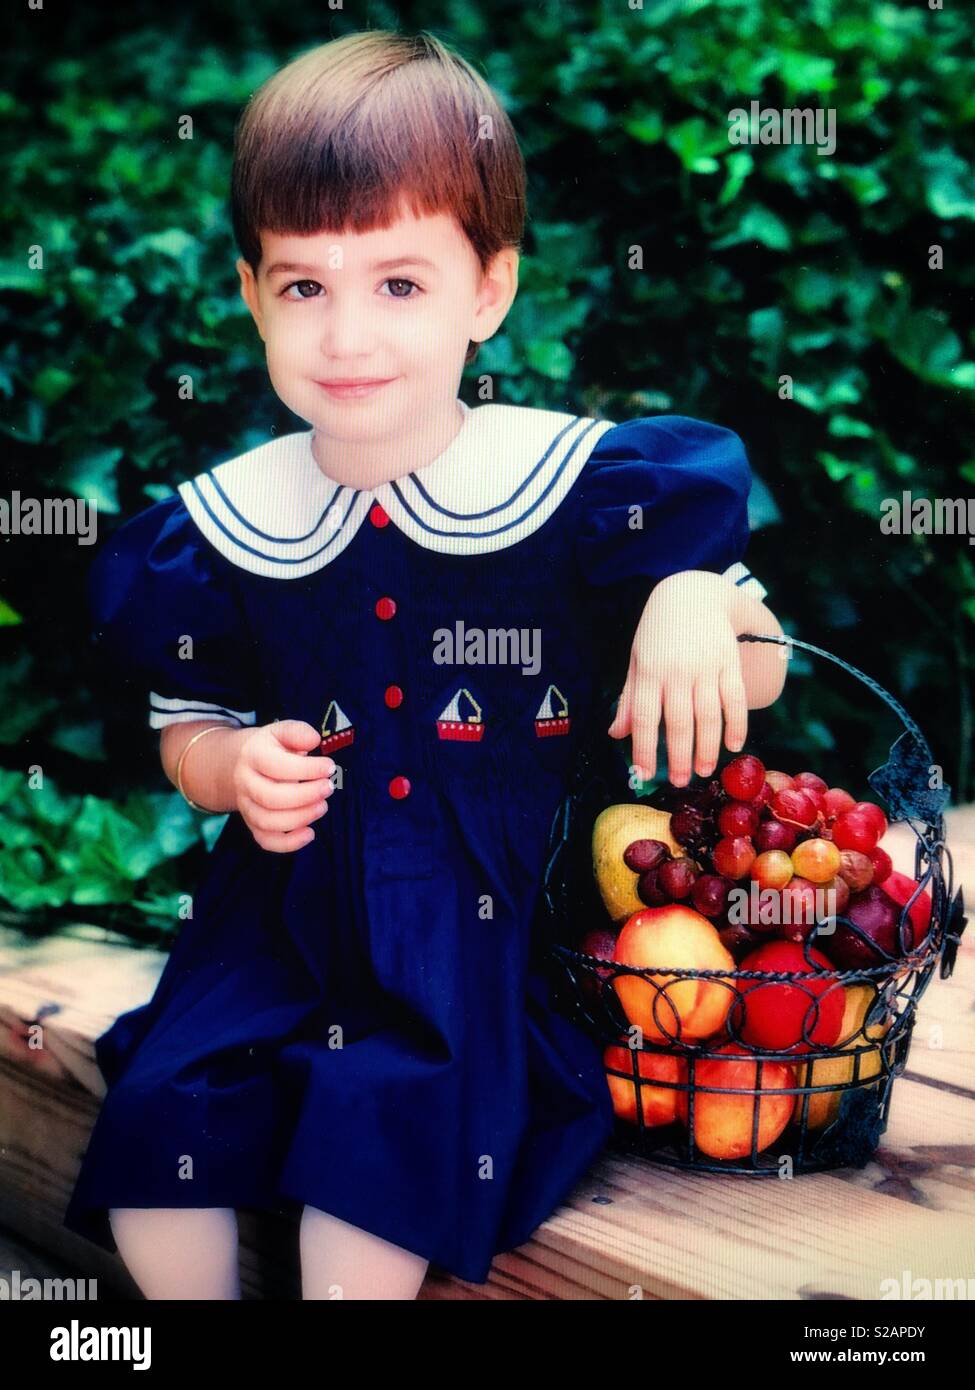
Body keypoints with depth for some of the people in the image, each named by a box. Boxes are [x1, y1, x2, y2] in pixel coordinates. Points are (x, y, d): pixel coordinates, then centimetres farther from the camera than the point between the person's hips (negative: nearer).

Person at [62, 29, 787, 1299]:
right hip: (284, 902, 4)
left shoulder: (580, 487, -7)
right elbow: (188, 725, 15)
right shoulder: (223, 524, 1)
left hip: (483, 921, -3)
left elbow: (755, 679, 0)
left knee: (388, 1128, -22)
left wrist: (696, 603, -23)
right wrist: (236, 770, -8)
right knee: (155, 1112, -9)